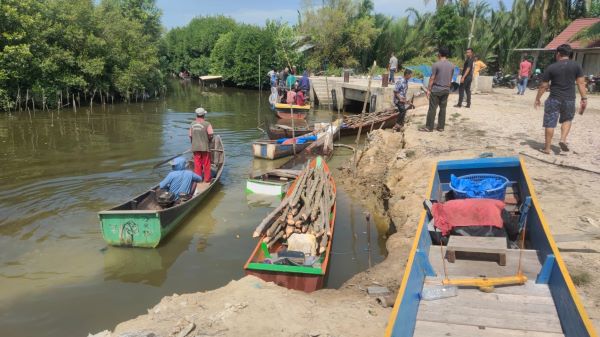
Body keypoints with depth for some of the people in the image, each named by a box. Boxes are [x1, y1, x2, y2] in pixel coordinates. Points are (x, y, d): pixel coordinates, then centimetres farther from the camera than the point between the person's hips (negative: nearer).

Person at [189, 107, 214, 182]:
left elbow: (190, 136, 4)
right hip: (205, 147, -3)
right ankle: (207, 179, 15)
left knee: (197, 164, 10)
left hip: (195, 147, 4)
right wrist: (208, 140, 0)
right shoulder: (207, 124, -10)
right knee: (206, 164, 7)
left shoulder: (192, 124, 3)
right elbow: (210, 134, -19)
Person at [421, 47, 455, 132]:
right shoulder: (452, 65, 6)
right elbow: (450, 79, 11)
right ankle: (441, 127, 14)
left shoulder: (436, 64, -12)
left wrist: (428, 89, -7)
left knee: (432, 108, -1)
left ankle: (429, 127, 2)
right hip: (446, 90, 5)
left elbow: (432, 78, -12)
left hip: (436, 90, -5)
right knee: (443, 108, 10)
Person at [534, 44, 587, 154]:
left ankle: (547, 148, 11)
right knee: (567, 120, 24)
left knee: (550, 124, 6)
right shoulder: (576, 65, 2)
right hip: (569, 99, 2)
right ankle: (563, 139, 5)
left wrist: (537, 99, 9)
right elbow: (581, 83, 0)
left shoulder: (551, 67, -3)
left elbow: (543, 86, -1)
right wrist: (584, 98, 4)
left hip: (554, 99, -2)